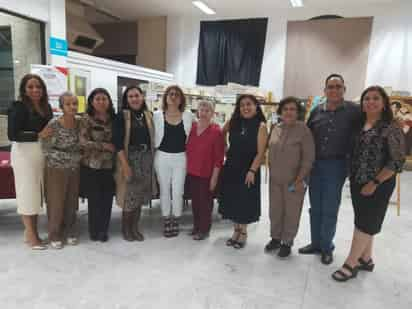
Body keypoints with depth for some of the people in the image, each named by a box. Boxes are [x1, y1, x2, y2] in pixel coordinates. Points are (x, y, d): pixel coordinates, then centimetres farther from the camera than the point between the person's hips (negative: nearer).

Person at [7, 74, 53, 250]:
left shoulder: (46, 106, 7)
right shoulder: (18, 107, -9)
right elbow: (12, 135, -16)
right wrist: (38, 135, -21)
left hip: (43, 153, 6)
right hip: (25, 153, -6)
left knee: (38, 192, 12)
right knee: (28, 192, 0)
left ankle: (32, 231, 25)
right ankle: (31, 236, 11)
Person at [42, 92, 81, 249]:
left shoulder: (80, 123, -1)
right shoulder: (53, 124, -15)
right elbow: (47, 149, -15)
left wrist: (78, 158, -3)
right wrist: (70, 157, -16)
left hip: (75, 170, 4)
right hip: (57, 170, -4)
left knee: (72, 203, 11)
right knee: (57, 203, 4)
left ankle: (70, 232, 26)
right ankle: (55, 235, 21)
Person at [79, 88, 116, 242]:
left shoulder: (113, 118, 6)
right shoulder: (87, 119, -4)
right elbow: (83, 143, -13)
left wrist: (114, 149, -1)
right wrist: (104, 145, -14)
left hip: (109, 166, 3)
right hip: (91, 166, -3)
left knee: (107, 199, 8)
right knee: (94, 200, 5)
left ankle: (104, 230, 25)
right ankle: (94, 231, 24)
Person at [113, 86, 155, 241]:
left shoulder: (148, 115, 8)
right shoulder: (122, 115, -6)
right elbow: (118, 142, -12)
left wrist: (151, 158, 7)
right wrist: (125, 164, -19)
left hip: (146, 158, 5)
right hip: (130, 157, -4)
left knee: (141, 194, 11)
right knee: (130, 194, 1)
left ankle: (134, 227, 26)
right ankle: (125, 228, 21)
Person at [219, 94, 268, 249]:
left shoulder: (261, 126, -8)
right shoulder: (233, 122, 3)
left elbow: (260, 152, -13)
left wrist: (252, 170, -21)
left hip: (248, 170, -4)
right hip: (231, 168, 4)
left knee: (245, 201, 7)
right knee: (232, 200, 11)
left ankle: (243, 232, 28)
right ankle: (236, 230, 30)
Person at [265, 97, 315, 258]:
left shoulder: (303, 129, -11)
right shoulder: (275, 128, 5)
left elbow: (308, 158, -13)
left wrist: (299, 179, -16)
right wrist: (271, 171, 10)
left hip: (294, 180, -5)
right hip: (275, 179, 5)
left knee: (291, 213, 7)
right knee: (274, 211, 14)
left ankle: (287, 242, 24)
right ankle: (275, 238, 33)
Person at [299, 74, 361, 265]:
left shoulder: (354, 110, -5)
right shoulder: (316, 111, 5)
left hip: (336, 166, -3)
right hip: (315, 164, 4)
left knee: (330, 210, 5)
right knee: (315, 208, 13)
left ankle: (327, 247, 23)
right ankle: (316, 243, 29)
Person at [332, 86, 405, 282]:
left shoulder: (391, 127, -12)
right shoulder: (360, 125, 7)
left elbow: (398, 160, -15)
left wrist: (375, 182, -17)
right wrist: (352, 177, 3)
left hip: (378, 185, -7)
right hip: (357, 182, 7)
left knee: (365, 223, 1)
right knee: (365, 222, 15)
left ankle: (350, 264, 10)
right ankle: (366, 259, 30)